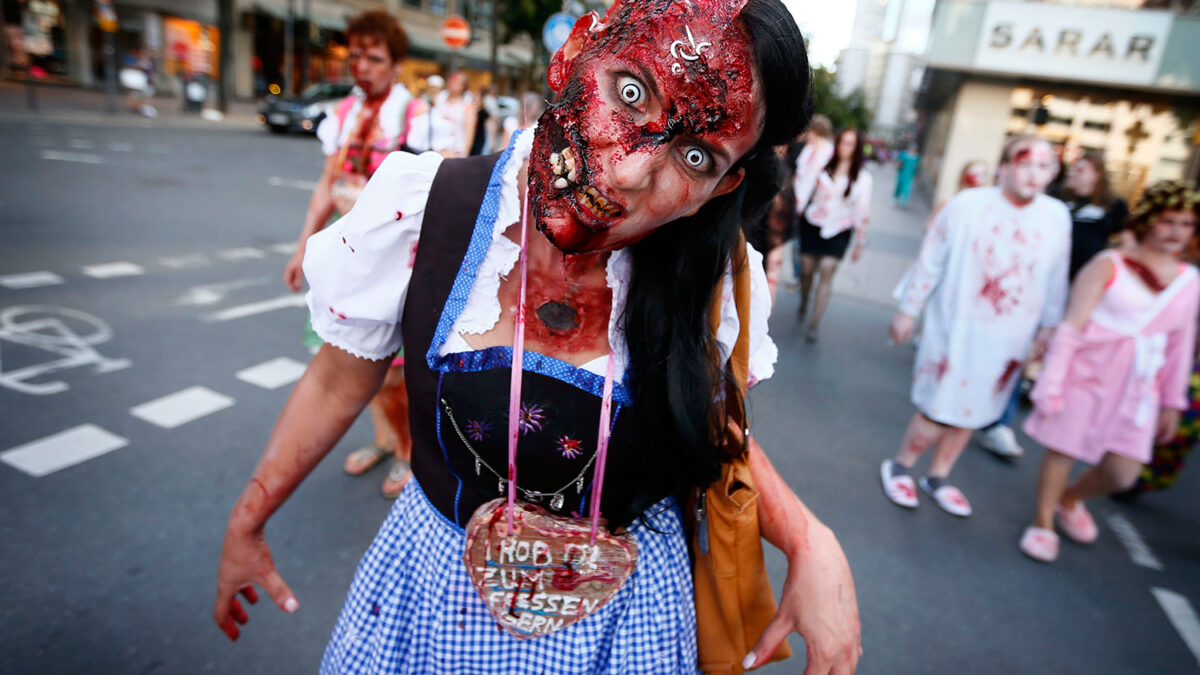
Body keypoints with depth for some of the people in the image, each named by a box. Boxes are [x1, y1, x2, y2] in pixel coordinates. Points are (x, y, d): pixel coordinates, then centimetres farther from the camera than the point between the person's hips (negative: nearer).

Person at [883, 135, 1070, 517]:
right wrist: (908, 311, -1)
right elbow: (930, 262, -4)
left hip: (1008, 341, 4)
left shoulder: (1057, 217, 1)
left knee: (969, 413, 13)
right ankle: (899, 468, 23)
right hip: (956, 331, -3)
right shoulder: (968, 205, -8)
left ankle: (938, 478, 32)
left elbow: (1057, 280, 10)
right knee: (938, 411, -1)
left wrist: (1048, 328, 13)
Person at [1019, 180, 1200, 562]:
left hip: (1138, 388, 4)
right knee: (1062, 452, 1)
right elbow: (1071, 326, -8)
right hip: (1089, 372, -4)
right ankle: (1043, 523, 24)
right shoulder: (1108, 266, -6)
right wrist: (1051, 383, -12)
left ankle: (1069, 498, 35)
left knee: (1123, 474, 3)